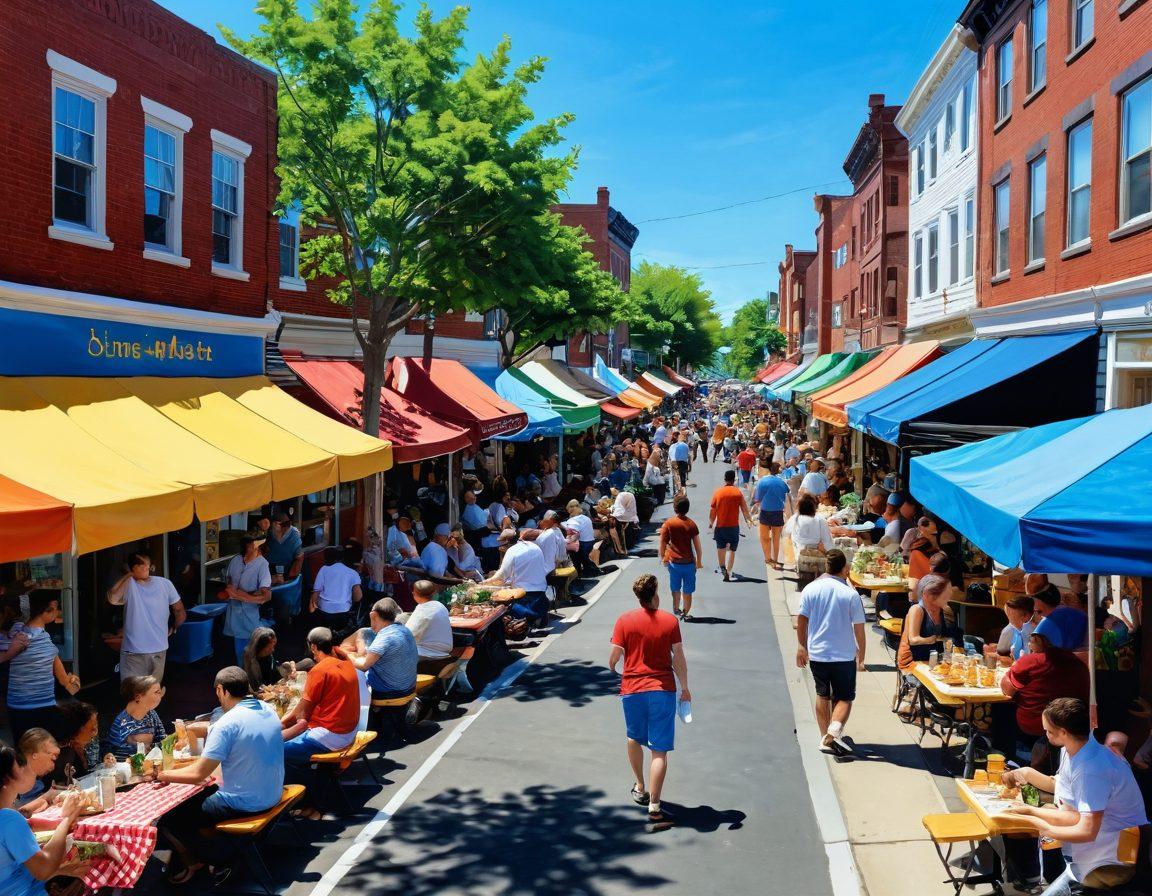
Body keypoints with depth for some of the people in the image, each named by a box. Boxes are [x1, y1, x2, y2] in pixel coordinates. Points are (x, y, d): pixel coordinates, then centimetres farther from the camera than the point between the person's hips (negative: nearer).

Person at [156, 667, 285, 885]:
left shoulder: (226, 724, -22)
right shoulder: (268, 710, 0)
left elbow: (198, 774, -20)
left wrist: (166, 775, -3)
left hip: (244, 804, -8)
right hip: (272, 794, 8)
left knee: (169, 822, 4)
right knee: (201, 795, 27)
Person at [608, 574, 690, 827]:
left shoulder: (624, 621, -4)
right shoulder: (670, 621, -4)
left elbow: (614, 656, -3)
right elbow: (679, 658, -1)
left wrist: (612, 668, 20)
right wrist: (685, 688, 11)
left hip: (632, 689, 2)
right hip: (663, 690, -2)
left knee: (634, 738, 27)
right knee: (659, 750, -1)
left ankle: (640, 788, 39)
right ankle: (654, 807, -6)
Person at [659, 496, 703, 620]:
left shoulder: (668, 523, -10)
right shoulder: (691, 524, -10)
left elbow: (662, 543, -7)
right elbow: (697, 545, -7)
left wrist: (663, 557, 10)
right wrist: (699, 561, 6)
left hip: (674, 562, 1)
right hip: (689, 562, -1)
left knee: (675, 589, 20)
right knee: (687, 591, 11)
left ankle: (676, 610, 34)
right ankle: (685, 614, 16)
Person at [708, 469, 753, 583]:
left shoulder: (717, 492, -2)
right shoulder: (738, 493, -5)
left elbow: (712, 510, 1)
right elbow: (744, 509, -1)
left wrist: (711, 522, 16)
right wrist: (749, 520, 16)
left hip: (720, 525, 1)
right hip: (734, 526, -1)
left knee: (721, 547, 19)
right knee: (732, 550, 8)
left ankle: (722, 567, 14)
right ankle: (728, 572, 2)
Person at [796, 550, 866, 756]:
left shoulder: (811, 589, -5)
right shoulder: (851, 594, -11)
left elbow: (801, 621, 0)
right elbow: (859, 629, -8)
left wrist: (802, 647, 14)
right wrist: (861, 658, 4)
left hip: (816, 654, 3)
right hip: (844, 656, -3)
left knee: (822, 696, 19)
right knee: (844, 698, 9)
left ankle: (825, 738, 24)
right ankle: (834, 732, -14)